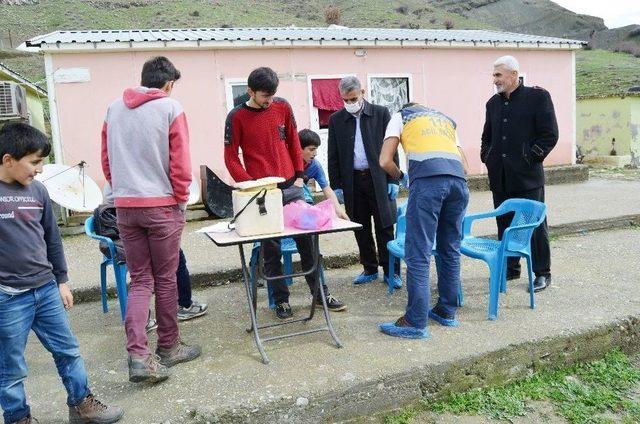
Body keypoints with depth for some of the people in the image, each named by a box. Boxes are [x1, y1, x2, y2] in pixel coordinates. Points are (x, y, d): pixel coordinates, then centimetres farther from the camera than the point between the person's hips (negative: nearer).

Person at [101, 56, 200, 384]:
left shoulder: (114, 109, 9)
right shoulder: (171, 108, -6)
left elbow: (107, 160, 11)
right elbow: (180, 162, -9)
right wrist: (182, 200, 3)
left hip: (125, 206, 4)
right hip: (162, 205, -4)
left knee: (140, 281, 9)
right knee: (165, 279, 9)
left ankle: (138, 355, -2)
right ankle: (168, 348, 23)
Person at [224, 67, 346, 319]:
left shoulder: (282, 107, 5)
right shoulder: (237, 117, -3)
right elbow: (231, 158, -3)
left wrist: (299, 174, 6)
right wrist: (250, 185, -12)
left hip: (291, 186, 3)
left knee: (307, 241, 8)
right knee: (271, 249, 4)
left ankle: (321, 293, 20)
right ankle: (281, 300, 17)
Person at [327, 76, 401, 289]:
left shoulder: (381, 113, 1)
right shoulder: (336, 120, 6)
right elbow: (333, 156, 7)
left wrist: (393, 180, -5)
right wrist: (336, 186, 0)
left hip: (379, 179, -2)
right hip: (353, 181, 2)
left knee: (385, 227, 1)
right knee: (361, 229, 9)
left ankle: (390, 271, 12)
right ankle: (369, 269, 23)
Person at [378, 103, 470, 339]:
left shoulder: (400, 116, 24)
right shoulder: (446, 119, 36)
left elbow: (385, 162, 11)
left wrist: (402, 178, 28)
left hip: (427, 179, -5)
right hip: (458, 178, 5)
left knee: (418, 254, -3)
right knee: (450, 250, 16)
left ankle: (416, 323, -1)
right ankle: (447, 311, 25)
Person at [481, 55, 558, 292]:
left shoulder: (537, 97, -2)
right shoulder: (493, 103, 14)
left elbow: (550, 134, -6)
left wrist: (531, 157, -10)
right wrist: (486, 157, 10)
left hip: (527, 175, -5)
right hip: (500, 178, 5)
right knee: (504, 224, 10)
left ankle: (542, 273, 12)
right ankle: (510, 267, 23)